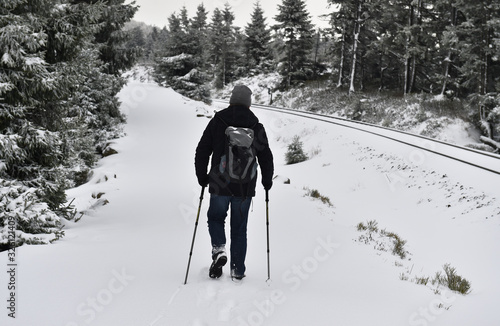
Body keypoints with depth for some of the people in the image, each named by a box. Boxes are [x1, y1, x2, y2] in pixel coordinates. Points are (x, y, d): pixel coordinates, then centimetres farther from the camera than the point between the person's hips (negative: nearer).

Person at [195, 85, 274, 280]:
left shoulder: (217, 122, -1)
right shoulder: (256, 127, -1)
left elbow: (202, 151, 1)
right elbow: (266, 157, 3)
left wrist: (202, 177, 13)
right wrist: (267, 181, 18)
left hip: (219, 185, 0)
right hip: (245, 188, 1)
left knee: (215, 218, 21)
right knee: (239, 227, 12)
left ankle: (219, 249, -4)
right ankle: (237, 270, 14)